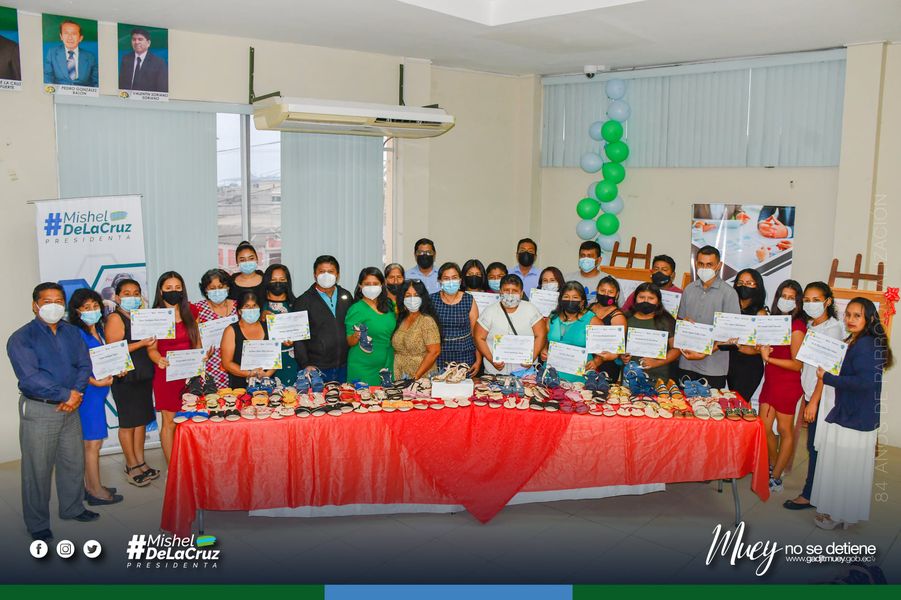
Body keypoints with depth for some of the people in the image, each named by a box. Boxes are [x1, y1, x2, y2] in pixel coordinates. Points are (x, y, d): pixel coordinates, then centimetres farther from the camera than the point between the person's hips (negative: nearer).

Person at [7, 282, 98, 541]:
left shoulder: (72, 333, 9)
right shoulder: (21, 338, -9)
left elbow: (84, 365, 4)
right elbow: (30, 378, -19)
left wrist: (76, 392, -14)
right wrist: (66, 394, -19)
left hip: (70, 408, 5)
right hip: (38, 410, -5)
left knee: (74, 462, 16)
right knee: (38, 469, 4)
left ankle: (72, 508, 36)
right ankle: (37, 524, 20)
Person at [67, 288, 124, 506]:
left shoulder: (98, 329, 11)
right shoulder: (76, 333, -15)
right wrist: (97, 382, -22)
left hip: (99, 391, 8)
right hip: (87, 392, -8)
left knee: (91, 441, 15)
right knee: (92, 443, 0)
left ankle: (90, 486, 25)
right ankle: (96, 491, 9)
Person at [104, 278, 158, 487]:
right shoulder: (114, 318, -8)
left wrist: (154, 340, 3)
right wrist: (141, 343, -22)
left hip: (144, 375, 7)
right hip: (125, 377, -7)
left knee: (142, 420, 11)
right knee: (128, 422, 0)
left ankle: (140, 462, 20)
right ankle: (132, 466, 10)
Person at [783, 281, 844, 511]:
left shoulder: (833, 329, -10)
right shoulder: (810, 327, 12)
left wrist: (814, 400, -16)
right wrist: (807, 398, 11)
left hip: (824, 395, -7)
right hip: (811, 392, 7)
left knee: (816, 445, -2)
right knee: (813, 445, 10)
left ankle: (809, 495, 5)